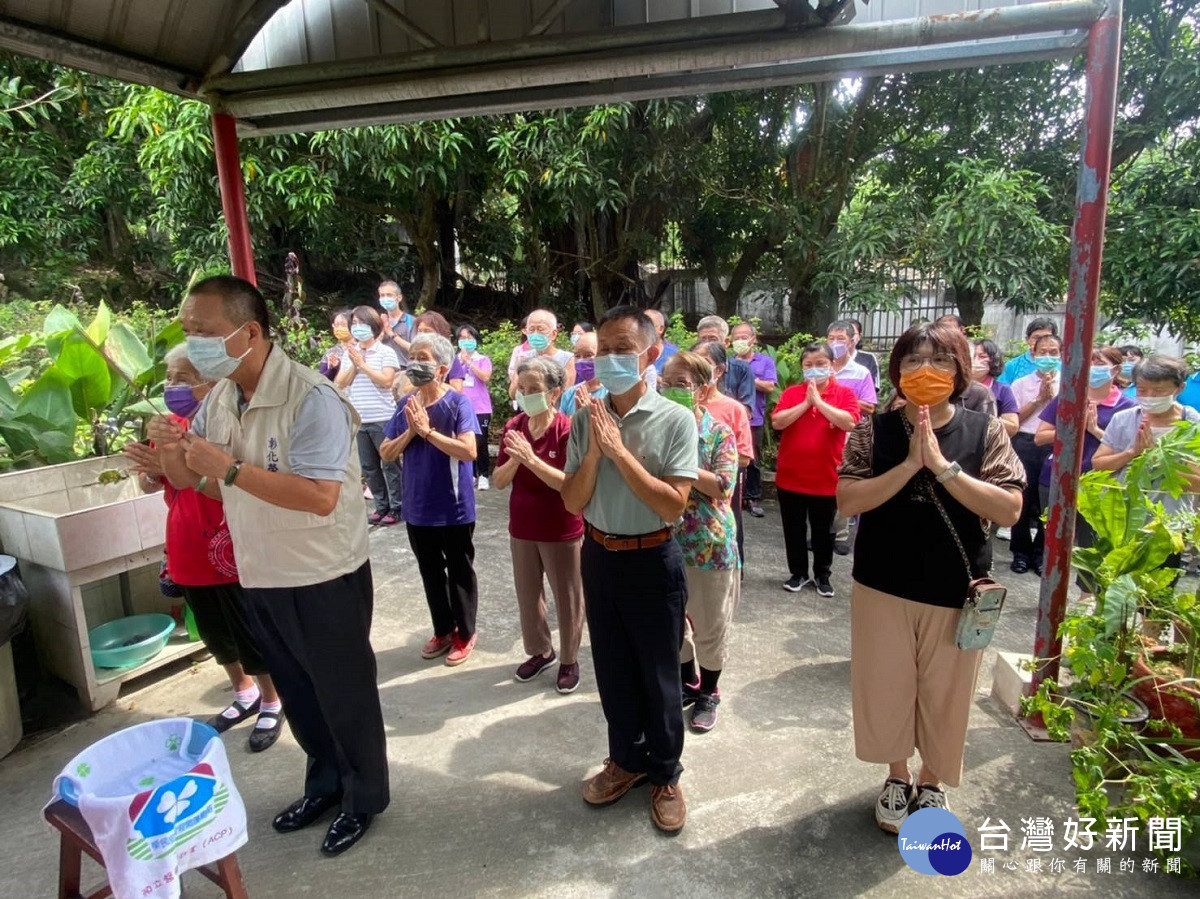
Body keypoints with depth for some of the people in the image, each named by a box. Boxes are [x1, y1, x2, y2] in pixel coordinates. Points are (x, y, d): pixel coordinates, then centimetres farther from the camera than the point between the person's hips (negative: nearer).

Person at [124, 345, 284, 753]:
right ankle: (245, 695, 40)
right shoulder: (172, 426, 4)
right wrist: (149, 468, -14)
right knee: (216, 636, 21)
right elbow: (149, 485, 8)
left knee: (252, 638, 6)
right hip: (187, 554, 7)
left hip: (230, 554, -7)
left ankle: (272, 704, 26)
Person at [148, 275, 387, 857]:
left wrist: (229, 468, -31)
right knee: (296, 693, 23)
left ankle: (364, 797, 34)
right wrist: (172, 453, -10)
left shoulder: (310, 398, -23)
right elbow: (194, 481, 11)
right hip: (260, 579, 8)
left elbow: (319, 497, -31)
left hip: (324, 580, -7)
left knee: (343, 694, 11)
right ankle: (325, 783, 46)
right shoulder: (218, 399, 3)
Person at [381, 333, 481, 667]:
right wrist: (410, 432, -14)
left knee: (459, 573, 11)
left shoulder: (458, 402, -14)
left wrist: (427, 430, -24)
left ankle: (465, 634, 29)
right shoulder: (405, 405, 2)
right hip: (417, 508, 5)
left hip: (454, 509, -5)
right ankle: (443, 630, 37)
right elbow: (386, 453, 3)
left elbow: (469, 451, -25)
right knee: (430, 573, 19)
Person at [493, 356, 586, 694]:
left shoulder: (567, 430, -17)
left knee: (567, 598, 11)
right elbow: (499, 481, -3)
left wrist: (531, 459, -31)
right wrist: (515, 460, -22)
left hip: (562, 532, -5)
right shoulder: (512, 427, -2)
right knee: (527, 595, 19)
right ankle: (540, 651, 41)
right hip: (521, 528, 5)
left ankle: (569, 660, 31)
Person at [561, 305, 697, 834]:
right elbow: (572, 502, -4)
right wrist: (595, 450, -19)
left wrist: (620, 450, -23)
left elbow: (673, 505, -20)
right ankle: (626, 759, 42)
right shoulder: (585, 418, -2)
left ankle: (665, 774, 34)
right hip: (598, 554, 4)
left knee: (658, 674, 11)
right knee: (612, 667, 18)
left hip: (652, 559, -4)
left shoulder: (675, 419, -14)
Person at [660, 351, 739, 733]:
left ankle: (708, 692, 33)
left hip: (710, 543, -4)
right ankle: (687, 683, 41)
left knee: (710, 625, 11)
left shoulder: (718, 432, -9)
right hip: (666, 541, 4)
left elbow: (723, 487, -19)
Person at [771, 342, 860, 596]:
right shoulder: (791, 393, 2)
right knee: (794, 530, 12)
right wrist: (805, 403, -16)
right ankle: (798, 573, 29)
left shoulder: (845, 393, -2)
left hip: (826, 477, -1)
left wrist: (819, 401, -17)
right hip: (790, 476, 1)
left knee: (823, 531, 13)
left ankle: (822, 575, 29)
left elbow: (849, 423, -19)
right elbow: (777, 422, -11)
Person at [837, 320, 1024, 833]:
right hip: (883, 588, 0)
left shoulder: (985, 432, -4)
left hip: (957, 593, 0)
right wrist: (910, 465, -23)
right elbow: (847, 501, -14)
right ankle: (897, 777, 39)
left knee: (945, 695, 15)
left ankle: (931, 783, 41)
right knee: (887, 689, 13)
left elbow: (1010, 510, -14)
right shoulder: (874, 431, -5)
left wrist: (943, 467, -23)